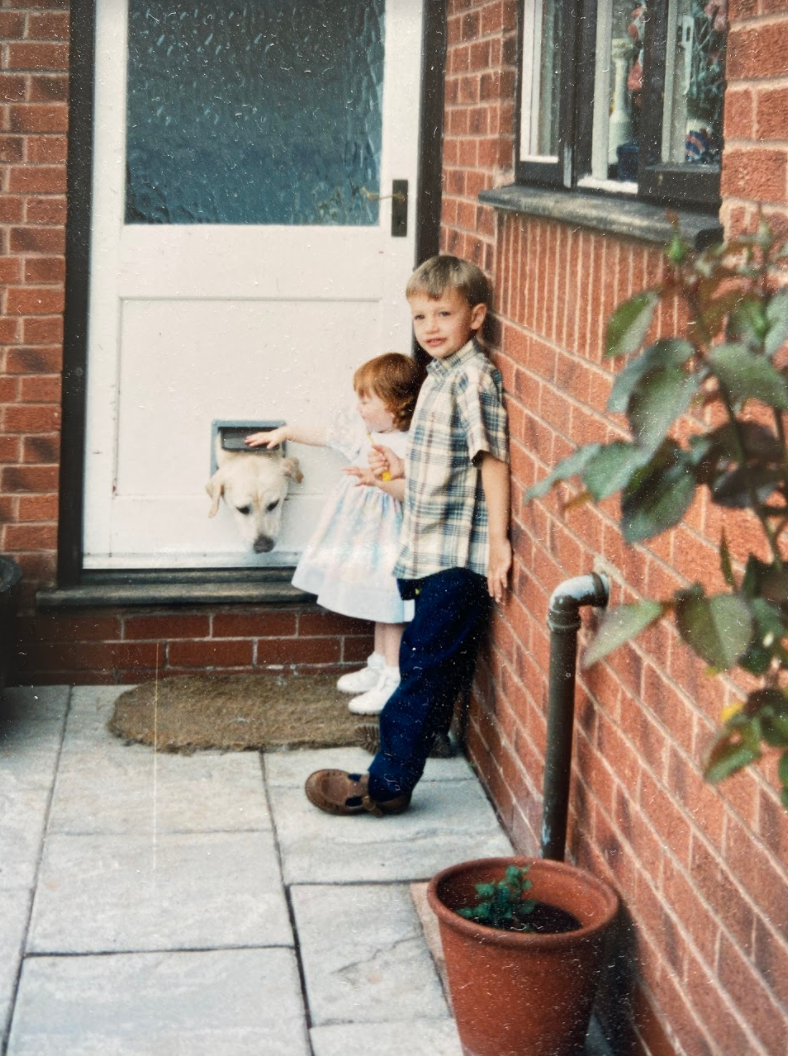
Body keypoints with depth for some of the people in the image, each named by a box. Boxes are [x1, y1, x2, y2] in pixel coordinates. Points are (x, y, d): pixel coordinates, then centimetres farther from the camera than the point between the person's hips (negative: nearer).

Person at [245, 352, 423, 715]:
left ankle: (394, 681, 4)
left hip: (390, 540, -9)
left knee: (390, 609, -3)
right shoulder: (364, 431, 6)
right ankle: (379, 667, 32)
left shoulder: (409, 445, -21)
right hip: (364, 538, 9)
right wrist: (283, 432, 23)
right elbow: (323, 435, 19)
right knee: (378, 605, 20)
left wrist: (379, 479, -41)